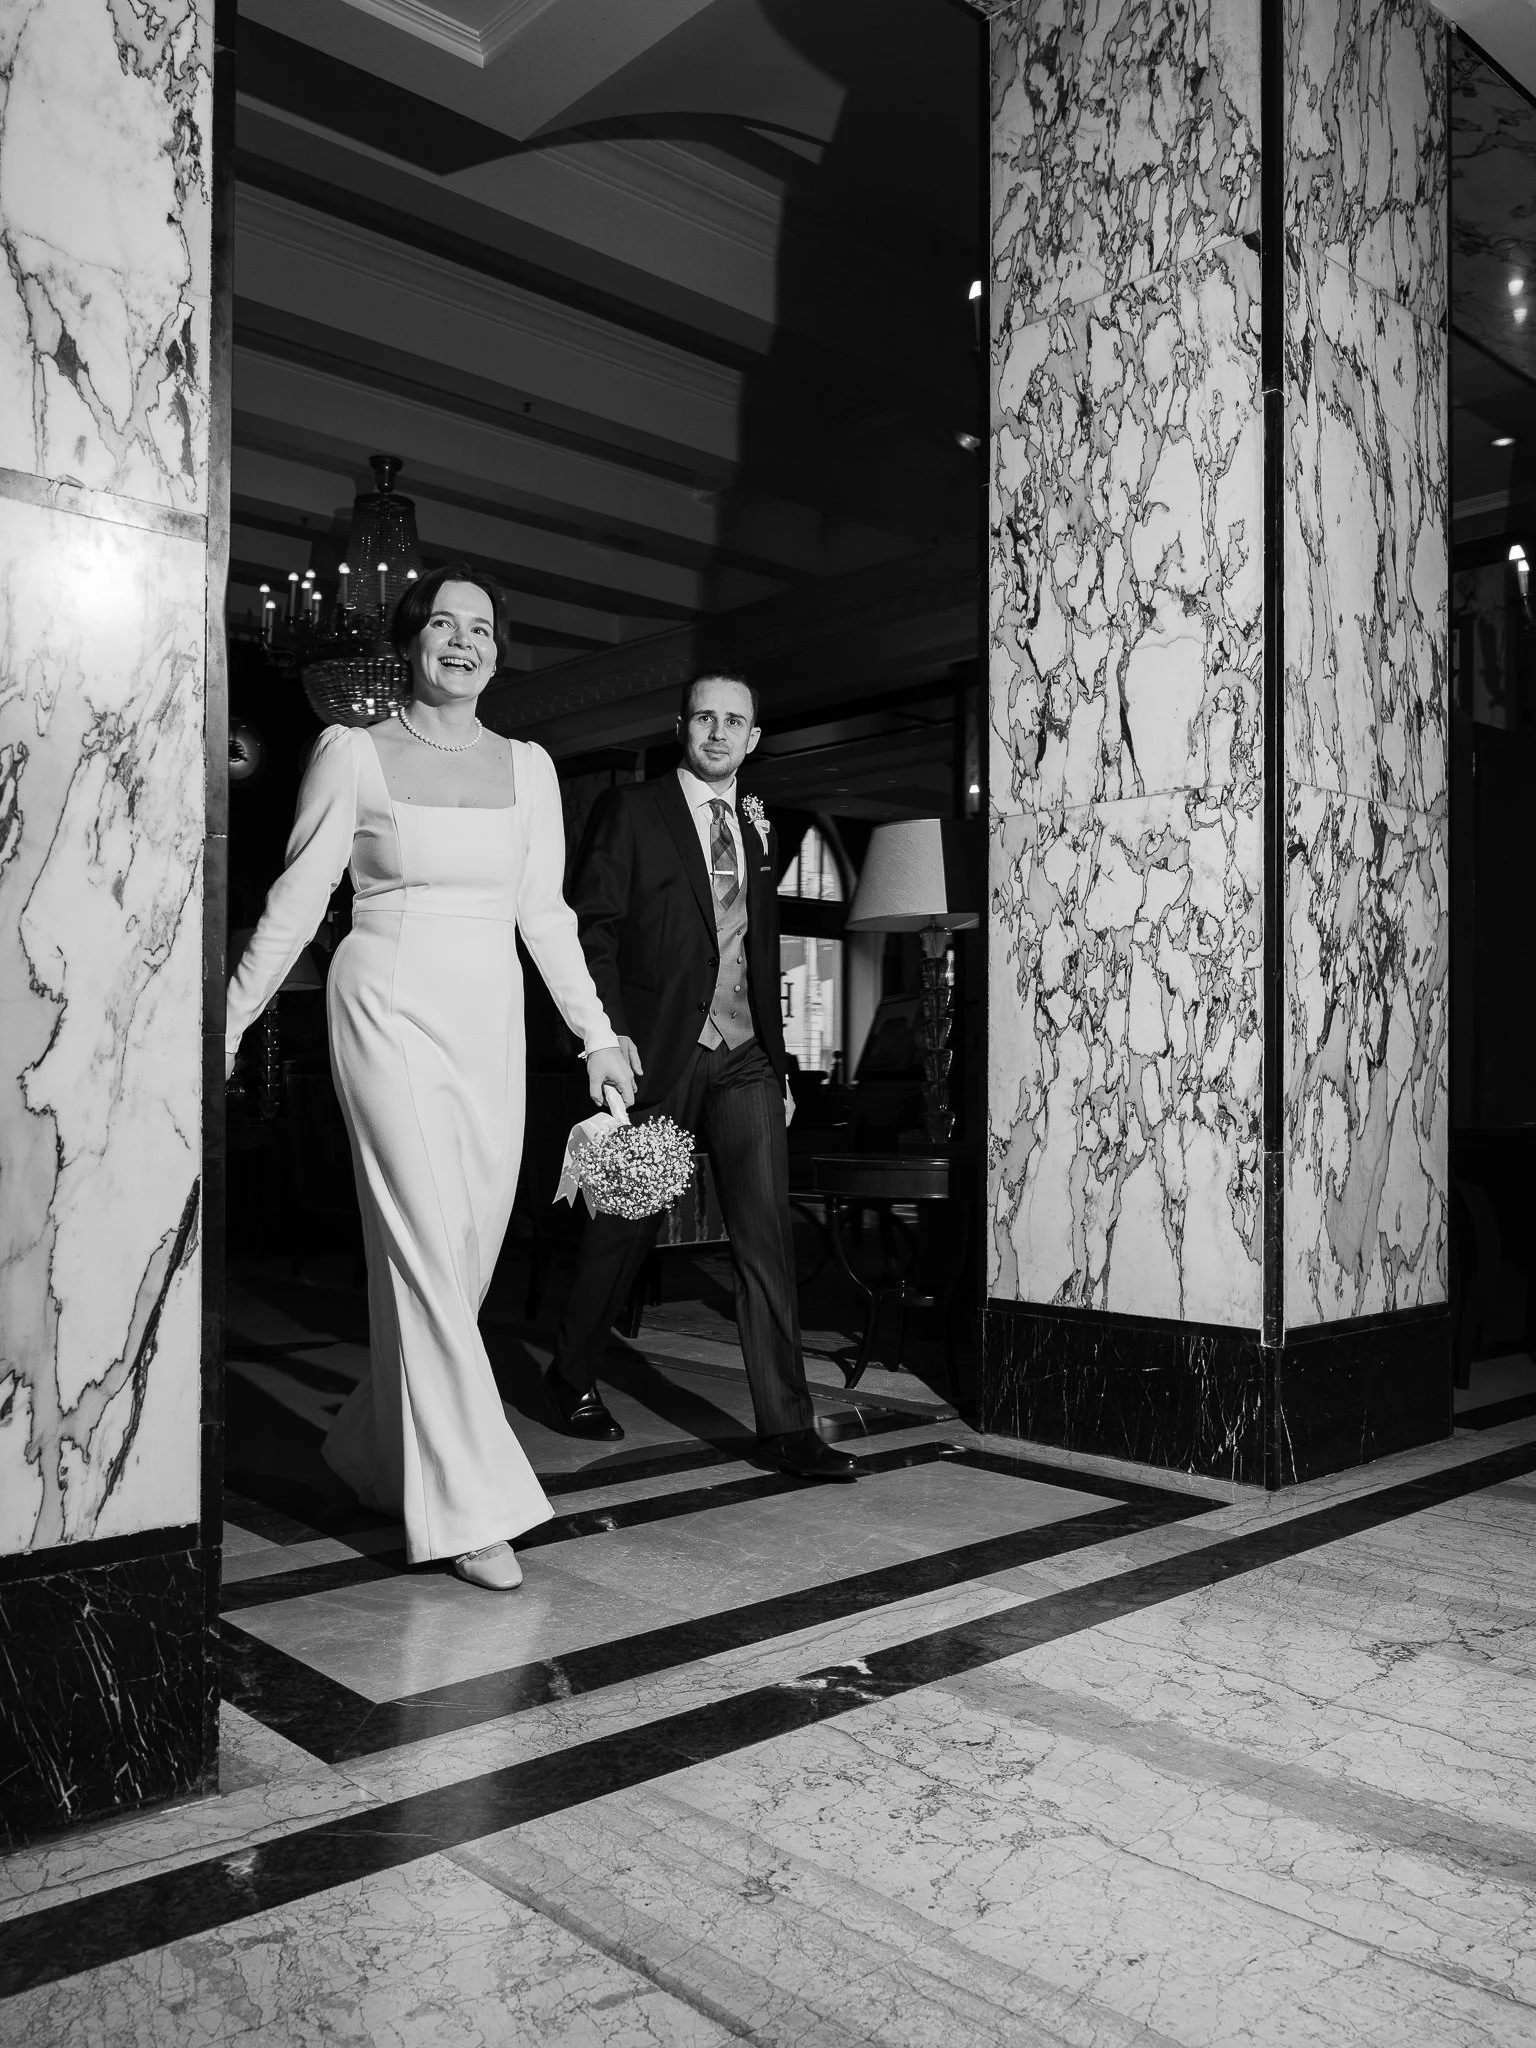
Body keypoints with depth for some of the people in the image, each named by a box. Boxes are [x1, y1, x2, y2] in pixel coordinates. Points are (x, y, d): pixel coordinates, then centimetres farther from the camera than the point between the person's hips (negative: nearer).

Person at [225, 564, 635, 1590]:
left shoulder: (528, 766, 12)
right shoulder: (354, 752, 2)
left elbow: (544, 915, 13)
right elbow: (295, 902, 4)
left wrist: (599, 1034, 9)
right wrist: (228, 1023, 2)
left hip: (491, 1019, 5)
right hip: (392, 1009, -4)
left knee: (474, 1248, 6)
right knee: (427, 1247, -10)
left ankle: (375, 1449, 28)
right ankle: (471, 1505, -5)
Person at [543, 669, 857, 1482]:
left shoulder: (756, 832, 17)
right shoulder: (630, 810, 1)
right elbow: (592, 924, -6)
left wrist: (779, 1062, 17)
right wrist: (610, 1029, -17)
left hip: (744, 1056, 4)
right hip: (659, 1050, -4)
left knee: (766, 1236, -3)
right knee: (627, 1223, 6)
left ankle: (786, 1425, 0)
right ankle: (572, 1377, 29)